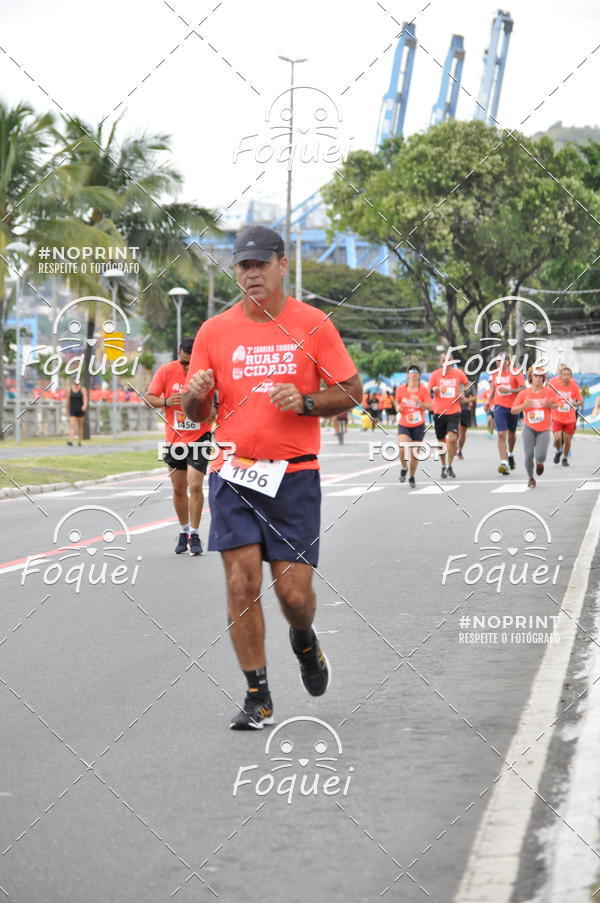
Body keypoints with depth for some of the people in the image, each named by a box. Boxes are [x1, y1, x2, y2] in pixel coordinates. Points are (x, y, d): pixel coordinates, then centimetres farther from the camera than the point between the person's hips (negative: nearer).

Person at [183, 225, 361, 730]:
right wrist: (196, 395, -13)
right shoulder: (215, 332, 5)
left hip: (294, 474, -1)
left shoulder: (312, 325, 1)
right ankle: (257, 697, 4)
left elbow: (350, 393, 4)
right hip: (233, 474, 1)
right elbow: (195, 415, 10)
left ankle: (305, 641, 32)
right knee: (242, 584, -6)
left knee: (294, 591, -4)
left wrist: (305, 401, -14)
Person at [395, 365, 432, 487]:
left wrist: (419, 402, -26)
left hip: (418, 426, 0)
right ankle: (404, 468, 8)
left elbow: (429, 407, -8)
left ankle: (412, 477, 23)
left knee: (415, 453, 3)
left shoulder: (423, 390, -4)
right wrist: (398, 407, -6)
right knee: (402, 448, -22)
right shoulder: (400, 389, 0)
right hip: (404, 425, 0)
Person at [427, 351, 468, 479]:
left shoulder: (458, 373, 0)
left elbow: (467, 384, 19)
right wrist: (434, 390, -21)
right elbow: (429, 393, 2)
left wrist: (463, 394, 0)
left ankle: (450, 467, -2)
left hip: (453, 412, -1)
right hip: (439, 412, 1)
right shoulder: (435, 375, -2)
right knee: (441, 441, 9)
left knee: (452, 439, -16)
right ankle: (443, 467, 26)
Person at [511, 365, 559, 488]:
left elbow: (557, 405, 11)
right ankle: (531, 478, 16)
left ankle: (539, 463, 27)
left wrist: (549, 405, -11)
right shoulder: (524, 393, -1)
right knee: (529, 454, -7)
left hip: (544, 429, 0)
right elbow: (513, 410, 2)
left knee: (540, 456, -13)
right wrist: (524, 406, -16)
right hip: (529, 428, 1)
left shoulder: (549, 391, -1)